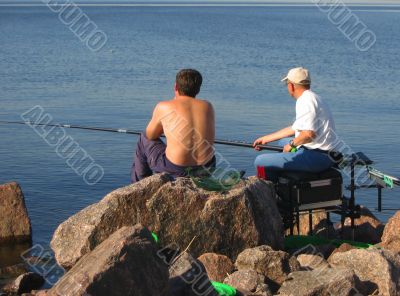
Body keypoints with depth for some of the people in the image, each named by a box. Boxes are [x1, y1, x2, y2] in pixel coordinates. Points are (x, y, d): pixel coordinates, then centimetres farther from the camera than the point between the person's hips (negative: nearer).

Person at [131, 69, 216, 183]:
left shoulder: (163, 107, -5)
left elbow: (150, 135, 10)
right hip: (206, 167, 4)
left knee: (144, 140, 25)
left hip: (175, 170, -3)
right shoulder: (207, 106, 3)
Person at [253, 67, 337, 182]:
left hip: (316, 158, -11)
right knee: (283, 141, 34)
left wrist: (291, 144, -9)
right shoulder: (311, 98, 18)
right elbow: (294, 129, 28)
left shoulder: (306, 101, -15)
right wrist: (266, 139, 32)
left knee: (260, 162, -11)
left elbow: (308, 134, -28)